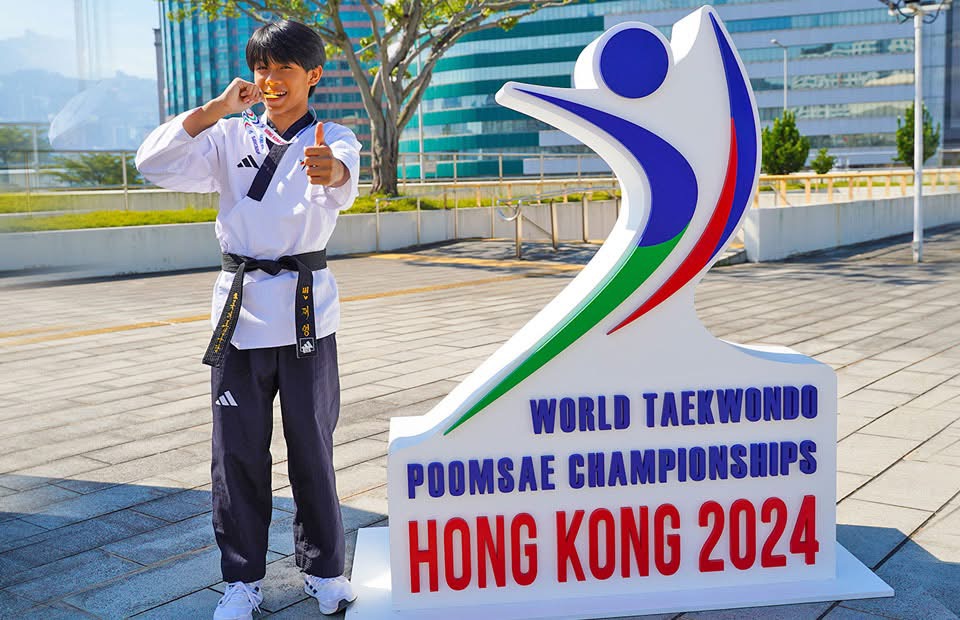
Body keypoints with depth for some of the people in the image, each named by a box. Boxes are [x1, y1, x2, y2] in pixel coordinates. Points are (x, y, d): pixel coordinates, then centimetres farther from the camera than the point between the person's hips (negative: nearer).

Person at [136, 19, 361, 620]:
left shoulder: (332, 138, 2)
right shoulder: (231, 137, 10)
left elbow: (343, 178, -24)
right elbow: (154, 164, -4)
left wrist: (331, 169, -49)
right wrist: (218, 107, -9)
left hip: (307, 306, -2)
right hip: (241, 302, 2)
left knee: (312, 442, 5)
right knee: (239, 447, 5)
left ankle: (323, 568, 22)